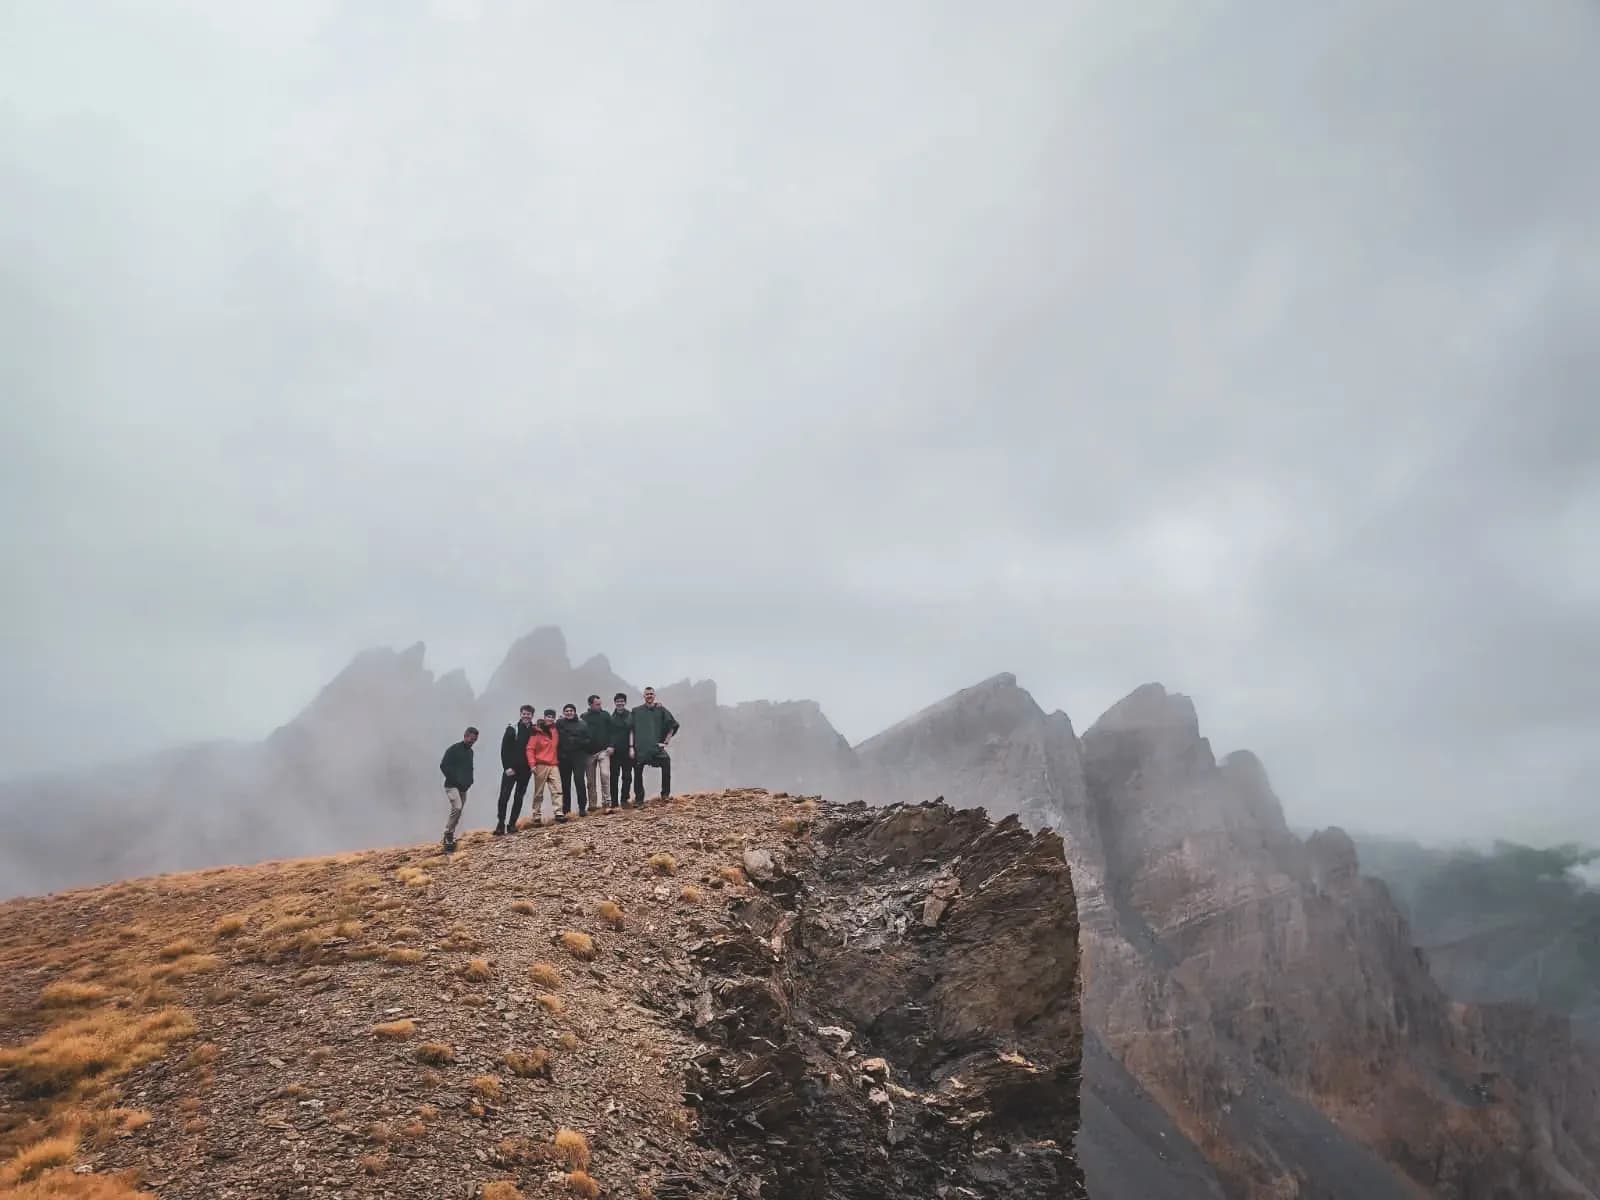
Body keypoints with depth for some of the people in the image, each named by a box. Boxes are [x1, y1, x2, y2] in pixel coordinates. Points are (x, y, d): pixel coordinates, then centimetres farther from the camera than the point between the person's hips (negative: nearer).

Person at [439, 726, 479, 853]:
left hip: (463, 788, 8)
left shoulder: (470, 751, 15)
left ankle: (450, 839, 12)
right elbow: (443, 766, -13)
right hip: (452, 786, -8)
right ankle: (448, 834, -17)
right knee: (457, 808, -24)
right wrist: (455, 780, -15)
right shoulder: (454, 749, -8)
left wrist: (469, 781, 8)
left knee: (458, 812, 6)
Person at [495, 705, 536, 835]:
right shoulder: (512, 729, -2)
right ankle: (500, 823, -5)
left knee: (519, 797, 6)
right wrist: (507, 767, -10)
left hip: (525, 770, 3)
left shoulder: (534, 731, 5)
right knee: (504, 796, -9)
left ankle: (512, 824, 11)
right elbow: (504, 749, -5)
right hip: (511, 769, -3)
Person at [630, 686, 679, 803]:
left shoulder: (661, 709, 7)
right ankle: (638, 799, 14)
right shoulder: (636, 711, 9)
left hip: (656, 747, -1)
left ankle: (665, 794, -17)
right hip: (640, 748, 1)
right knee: (637, 773, 0)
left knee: (666, 760, -25)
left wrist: (666, 741, 2)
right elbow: (631, 730, 9)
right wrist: (632, 747, 1)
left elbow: (673, 725, 10)